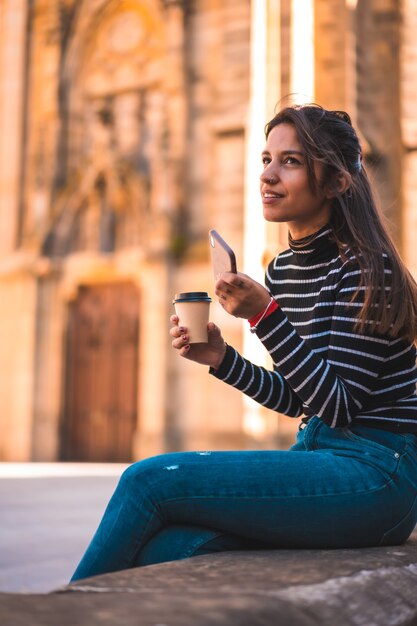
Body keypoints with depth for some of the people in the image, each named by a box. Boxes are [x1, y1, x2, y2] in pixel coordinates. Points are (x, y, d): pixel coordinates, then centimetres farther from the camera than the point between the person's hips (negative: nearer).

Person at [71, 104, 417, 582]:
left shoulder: (364, 267, -12)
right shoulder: (282, 270, 11)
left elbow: (339, 406, -17)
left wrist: (265, 316, -24)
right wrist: (221, 358, 2)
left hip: (375, 470, -7)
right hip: (320, 454, 7)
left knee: (149, 480, -15)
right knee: (163, 549, -18)